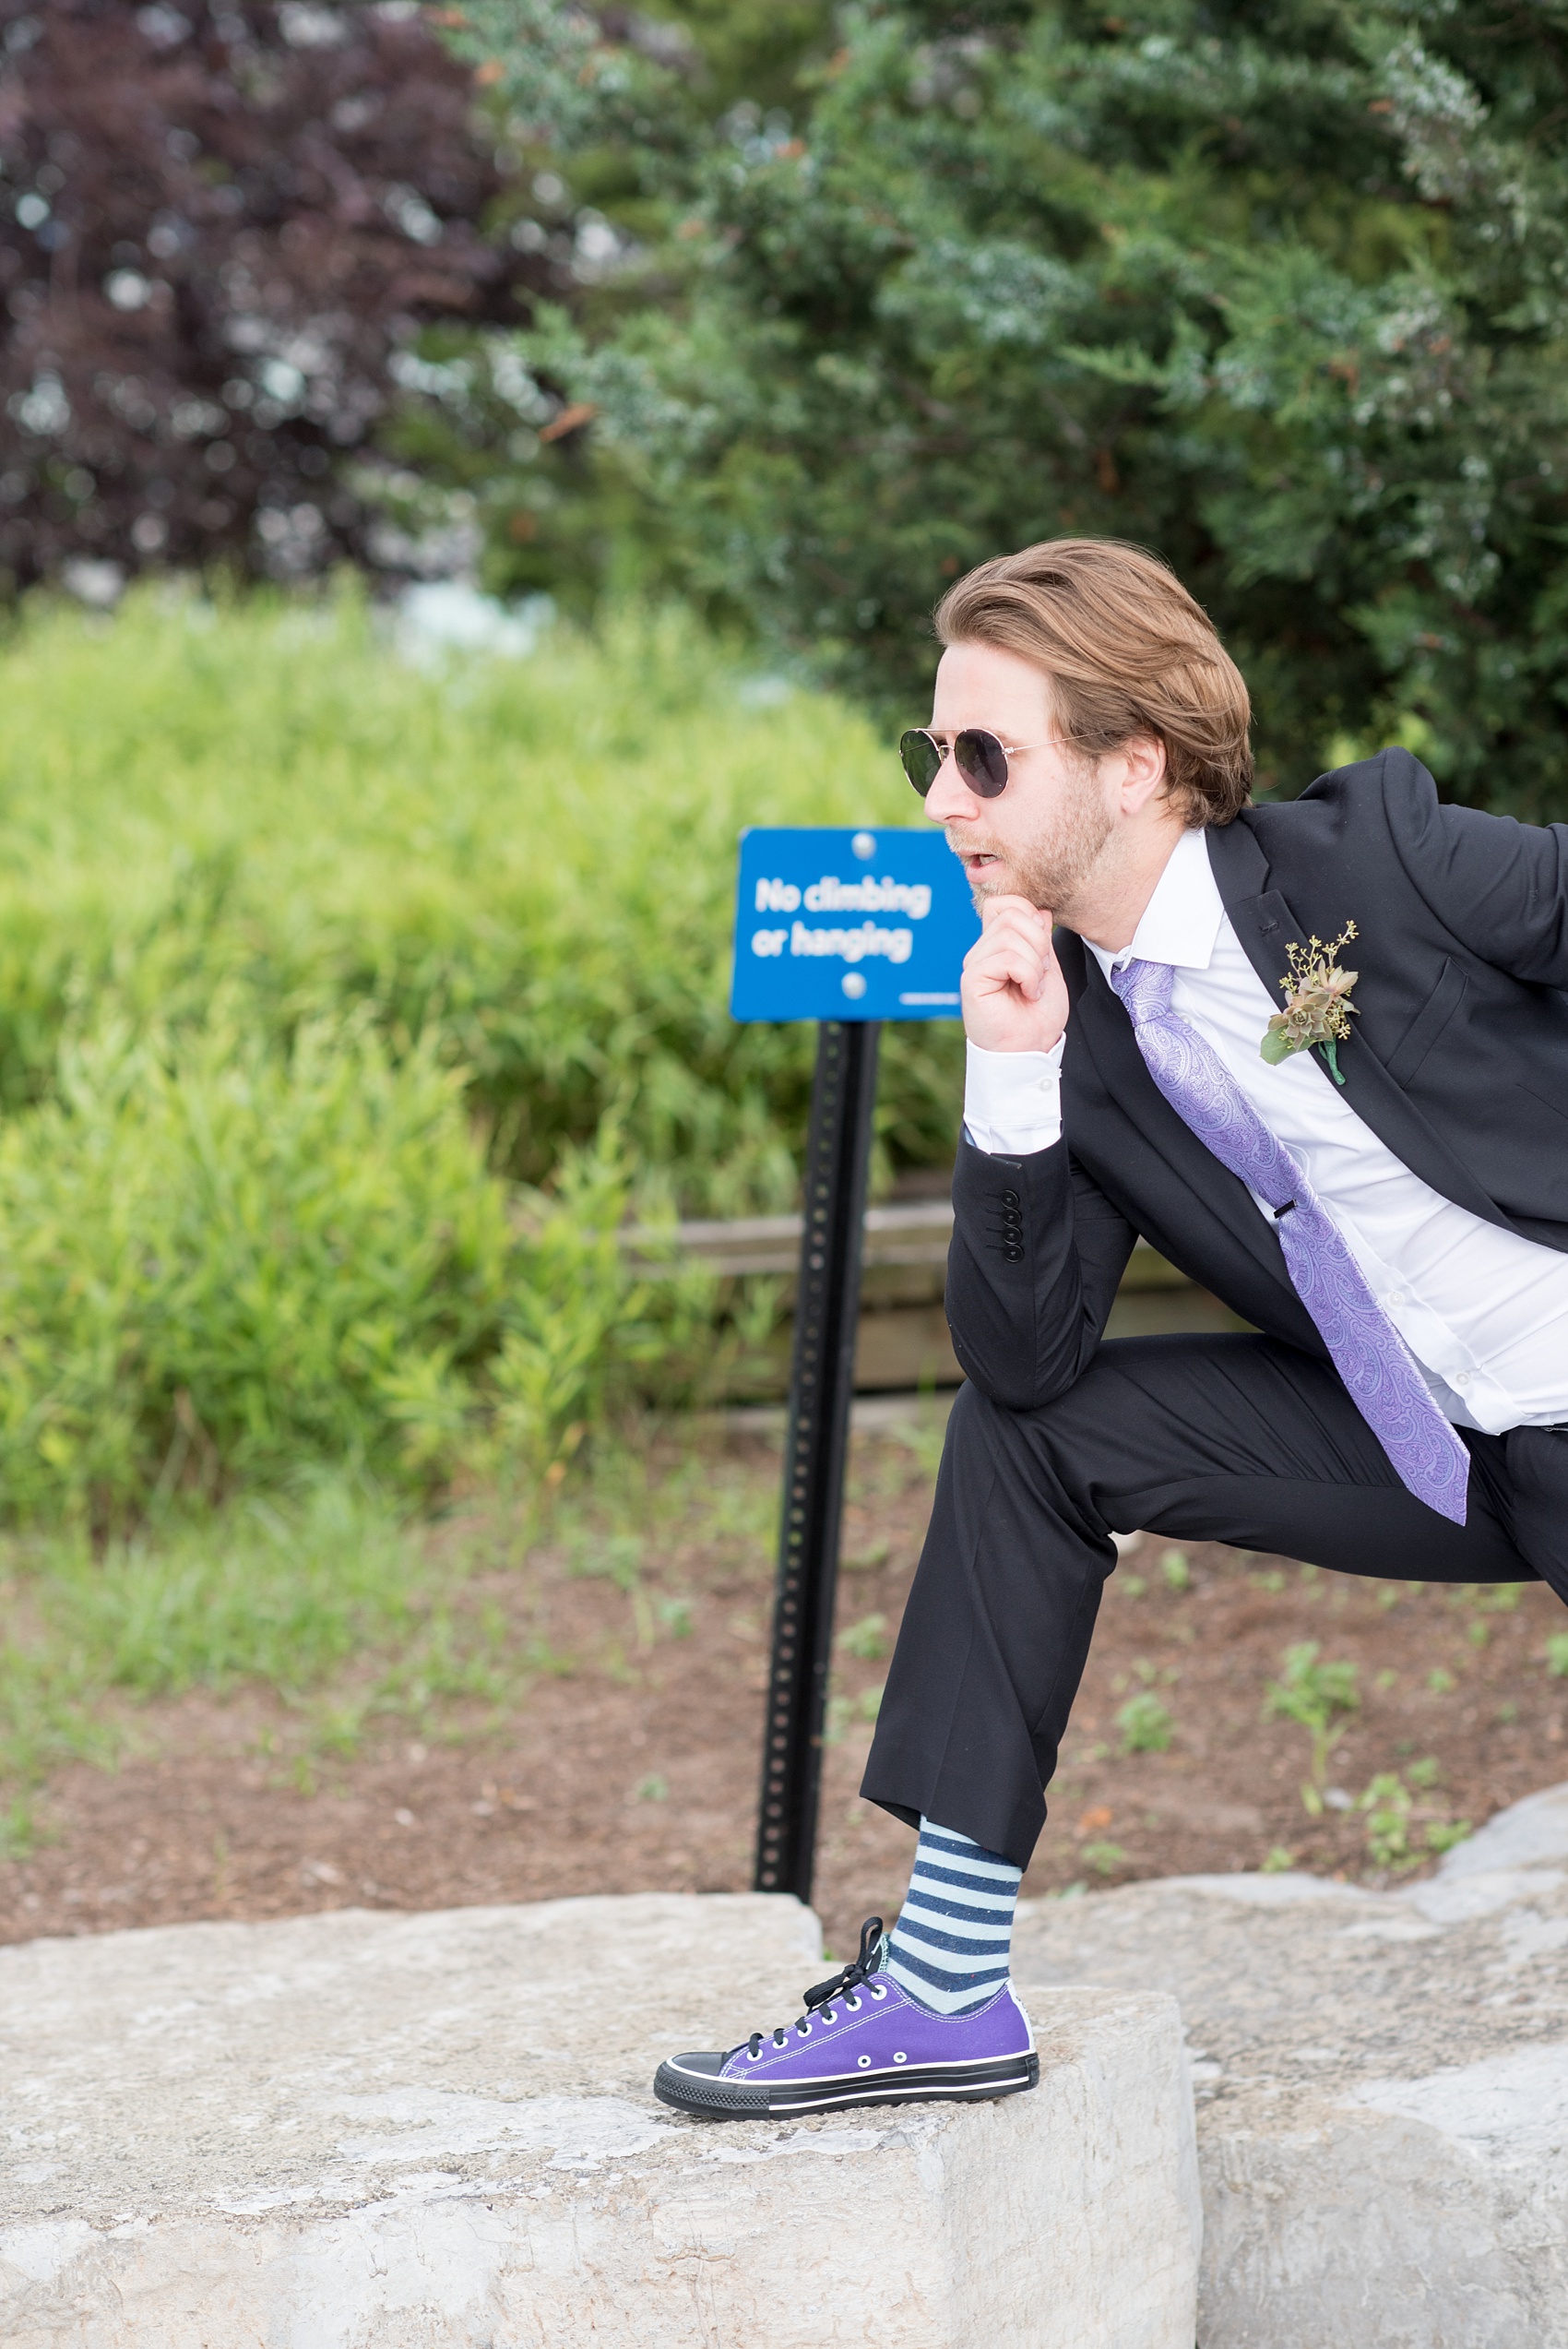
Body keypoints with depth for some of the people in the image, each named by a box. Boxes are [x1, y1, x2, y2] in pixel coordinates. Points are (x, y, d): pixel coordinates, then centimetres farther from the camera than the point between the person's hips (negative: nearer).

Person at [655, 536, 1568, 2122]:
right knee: (1021, 1428, 1)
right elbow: (1025, 1354, -6)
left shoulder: (1377, 858, -17)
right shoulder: (1072, 1017, -1)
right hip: (1424, 1442, 6)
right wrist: (1012, 1078, -17)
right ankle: (946, 1988, 5)